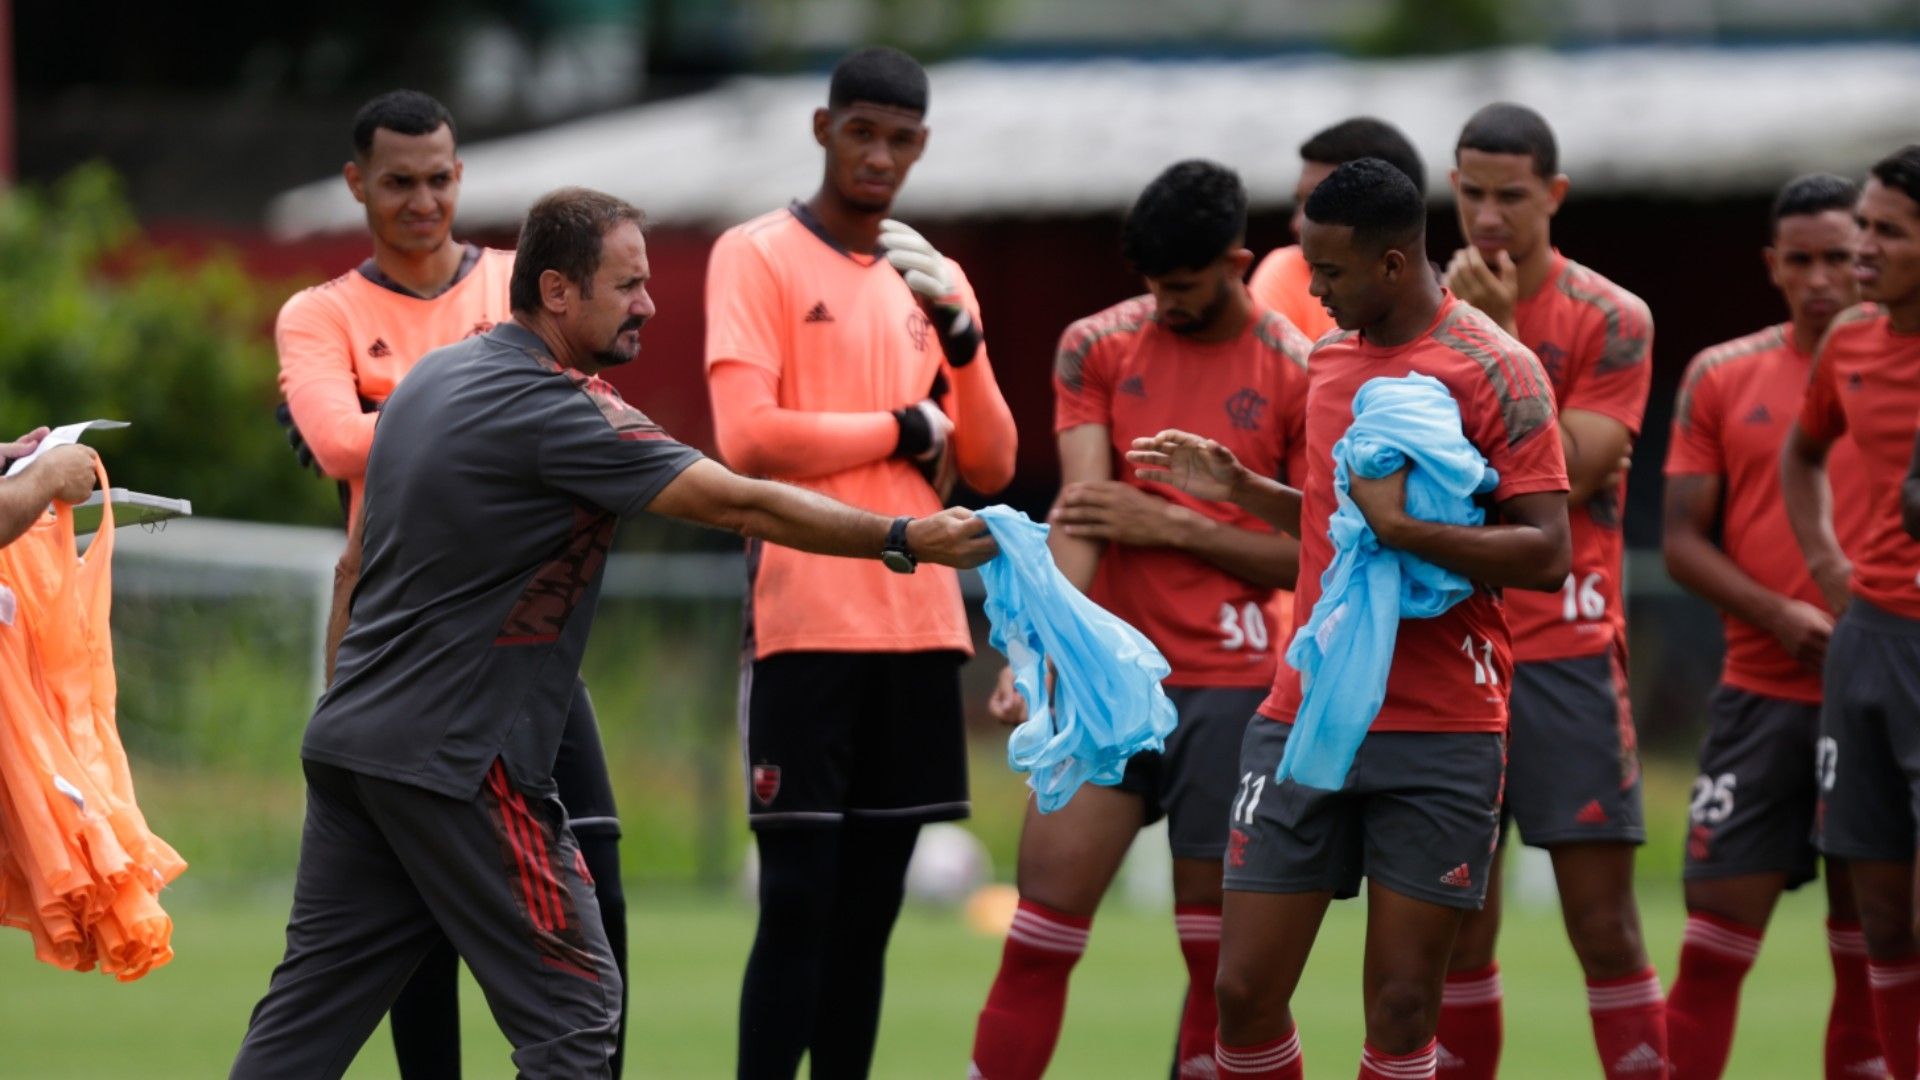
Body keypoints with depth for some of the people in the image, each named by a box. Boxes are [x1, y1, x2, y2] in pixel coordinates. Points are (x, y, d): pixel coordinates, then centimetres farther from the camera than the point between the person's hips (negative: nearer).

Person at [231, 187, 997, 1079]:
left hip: (351, 737, 9)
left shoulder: (435, 376, 12)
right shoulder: (553, 412, -16)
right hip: (456, 758, -9)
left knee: (312, 1005, 8)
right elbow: (740, 505, -19)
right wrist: (907, 540, -16)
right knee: (572, 1007, -1)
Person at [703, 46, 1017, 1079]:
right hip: (806, 625, -5)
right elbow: (748, 436, -13)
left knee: (868, 913, 5)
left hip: (919, 627, 5)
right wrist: (901, 429, -4)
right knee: (799, 904, -9)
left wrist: (958, 332, -2)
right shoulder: (757, 256, -1)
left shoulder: (933, 278, 16)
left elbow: (991, 467, 12)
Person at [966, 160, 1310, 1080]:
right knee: (1039, 934, -3)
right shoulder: (1097, 348, 3)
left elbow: (1311, 555, -5)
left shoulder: (1299, 374, -3)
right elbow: (1080, 511, -7)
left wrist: (1173, 524, -13)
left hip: (1234, 685, -2)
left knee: (1218, 955, 4)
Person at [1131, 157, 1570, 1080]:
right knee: (1245, 991, 1)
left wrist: (1404, 527, -23)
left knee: (1401, 1004, -2)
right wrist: (1240, 489, 14)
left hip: (1440, 738, -6)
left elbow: (1546, 552, -14)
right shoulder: (1329, 357, 13)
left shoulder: (1494, 371, -8)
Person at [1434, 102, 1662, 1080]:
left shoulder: (1612, 321, -2)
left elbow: (1569, 472, -13)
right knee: (1456, 926, 3)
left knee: (1602, 917, -5)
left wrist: (1501, 339, -15)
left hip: (1565, 650, -3)